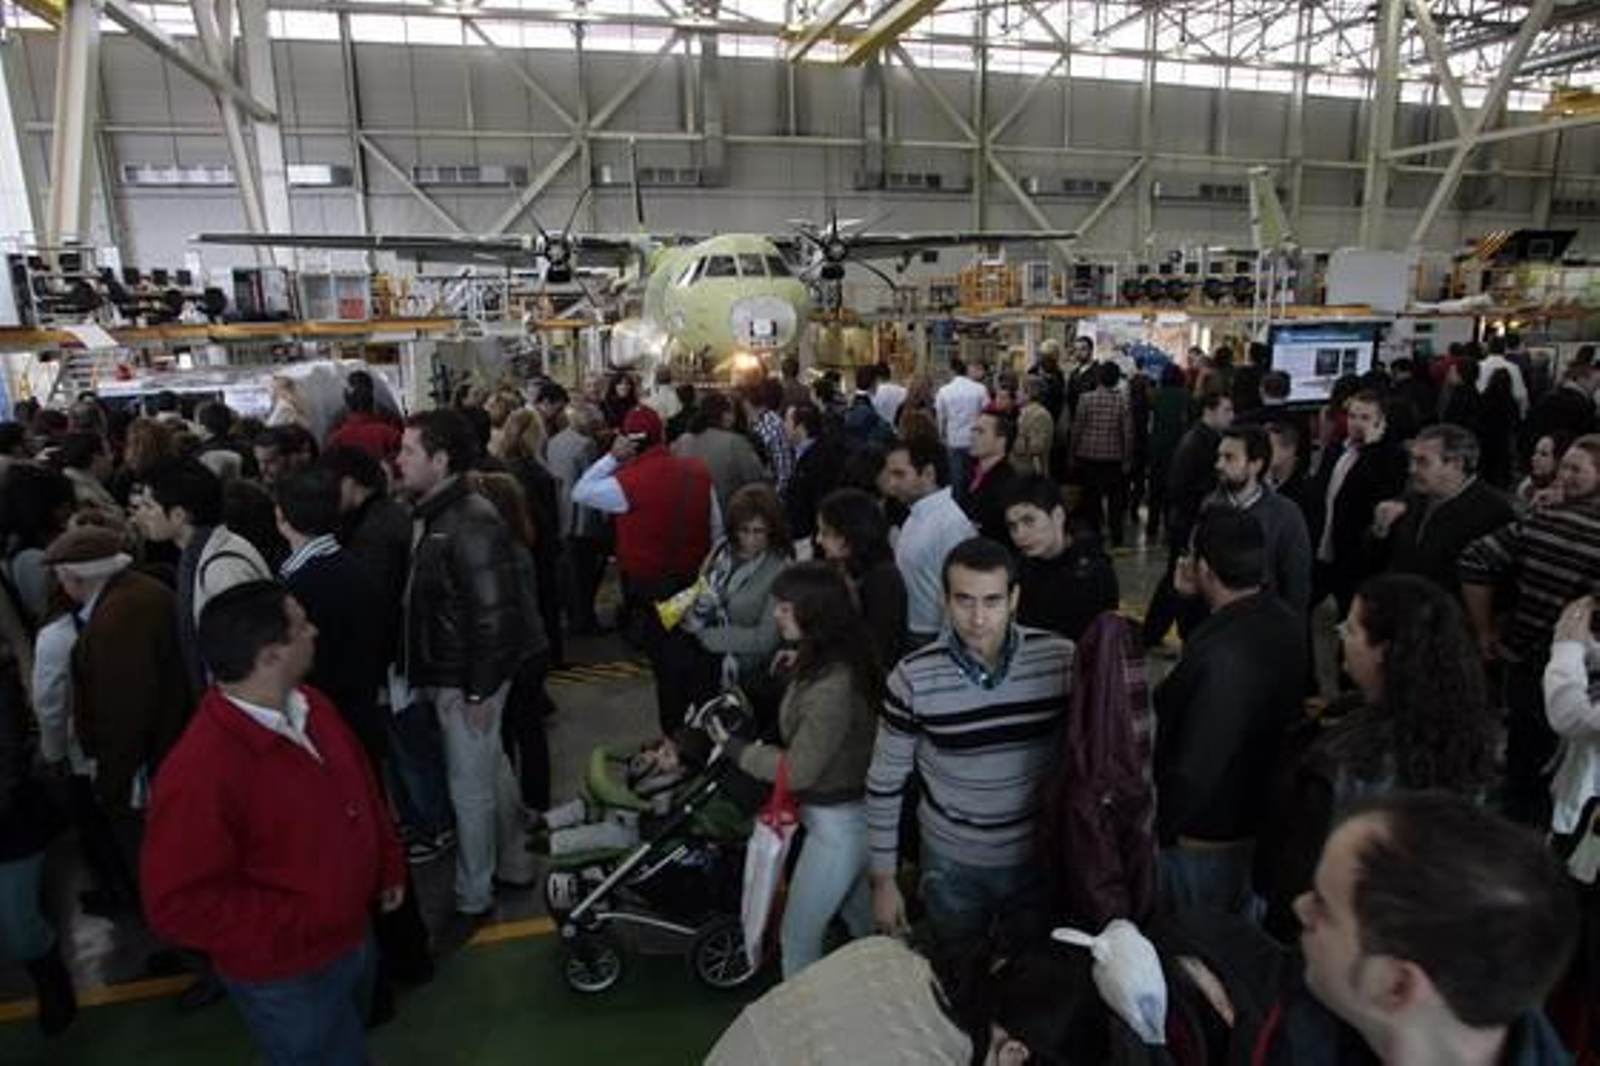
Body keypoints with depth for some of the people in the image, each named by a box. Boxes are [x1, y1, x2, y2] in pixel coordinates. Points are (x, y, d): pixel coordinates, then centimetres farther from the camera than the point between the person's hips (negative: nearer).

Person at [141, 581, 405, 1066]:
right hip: (287, 977, -8)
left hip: (353, 939, 8)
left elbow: (361, 785, 9)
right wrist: (297, 926, -24)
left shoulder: (310, 706, -6)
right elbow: (178, 905, -27)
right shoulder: (200, 772, -32)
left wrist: (388, 863, 10)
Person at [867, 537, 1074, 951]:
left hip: (1041, 855, 1)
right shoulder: (913, 678, -20)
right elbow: (884, 784, -8)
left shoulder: (1062, 660, -17)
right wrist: (883, 879, -3)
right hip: (952, 864, -1)